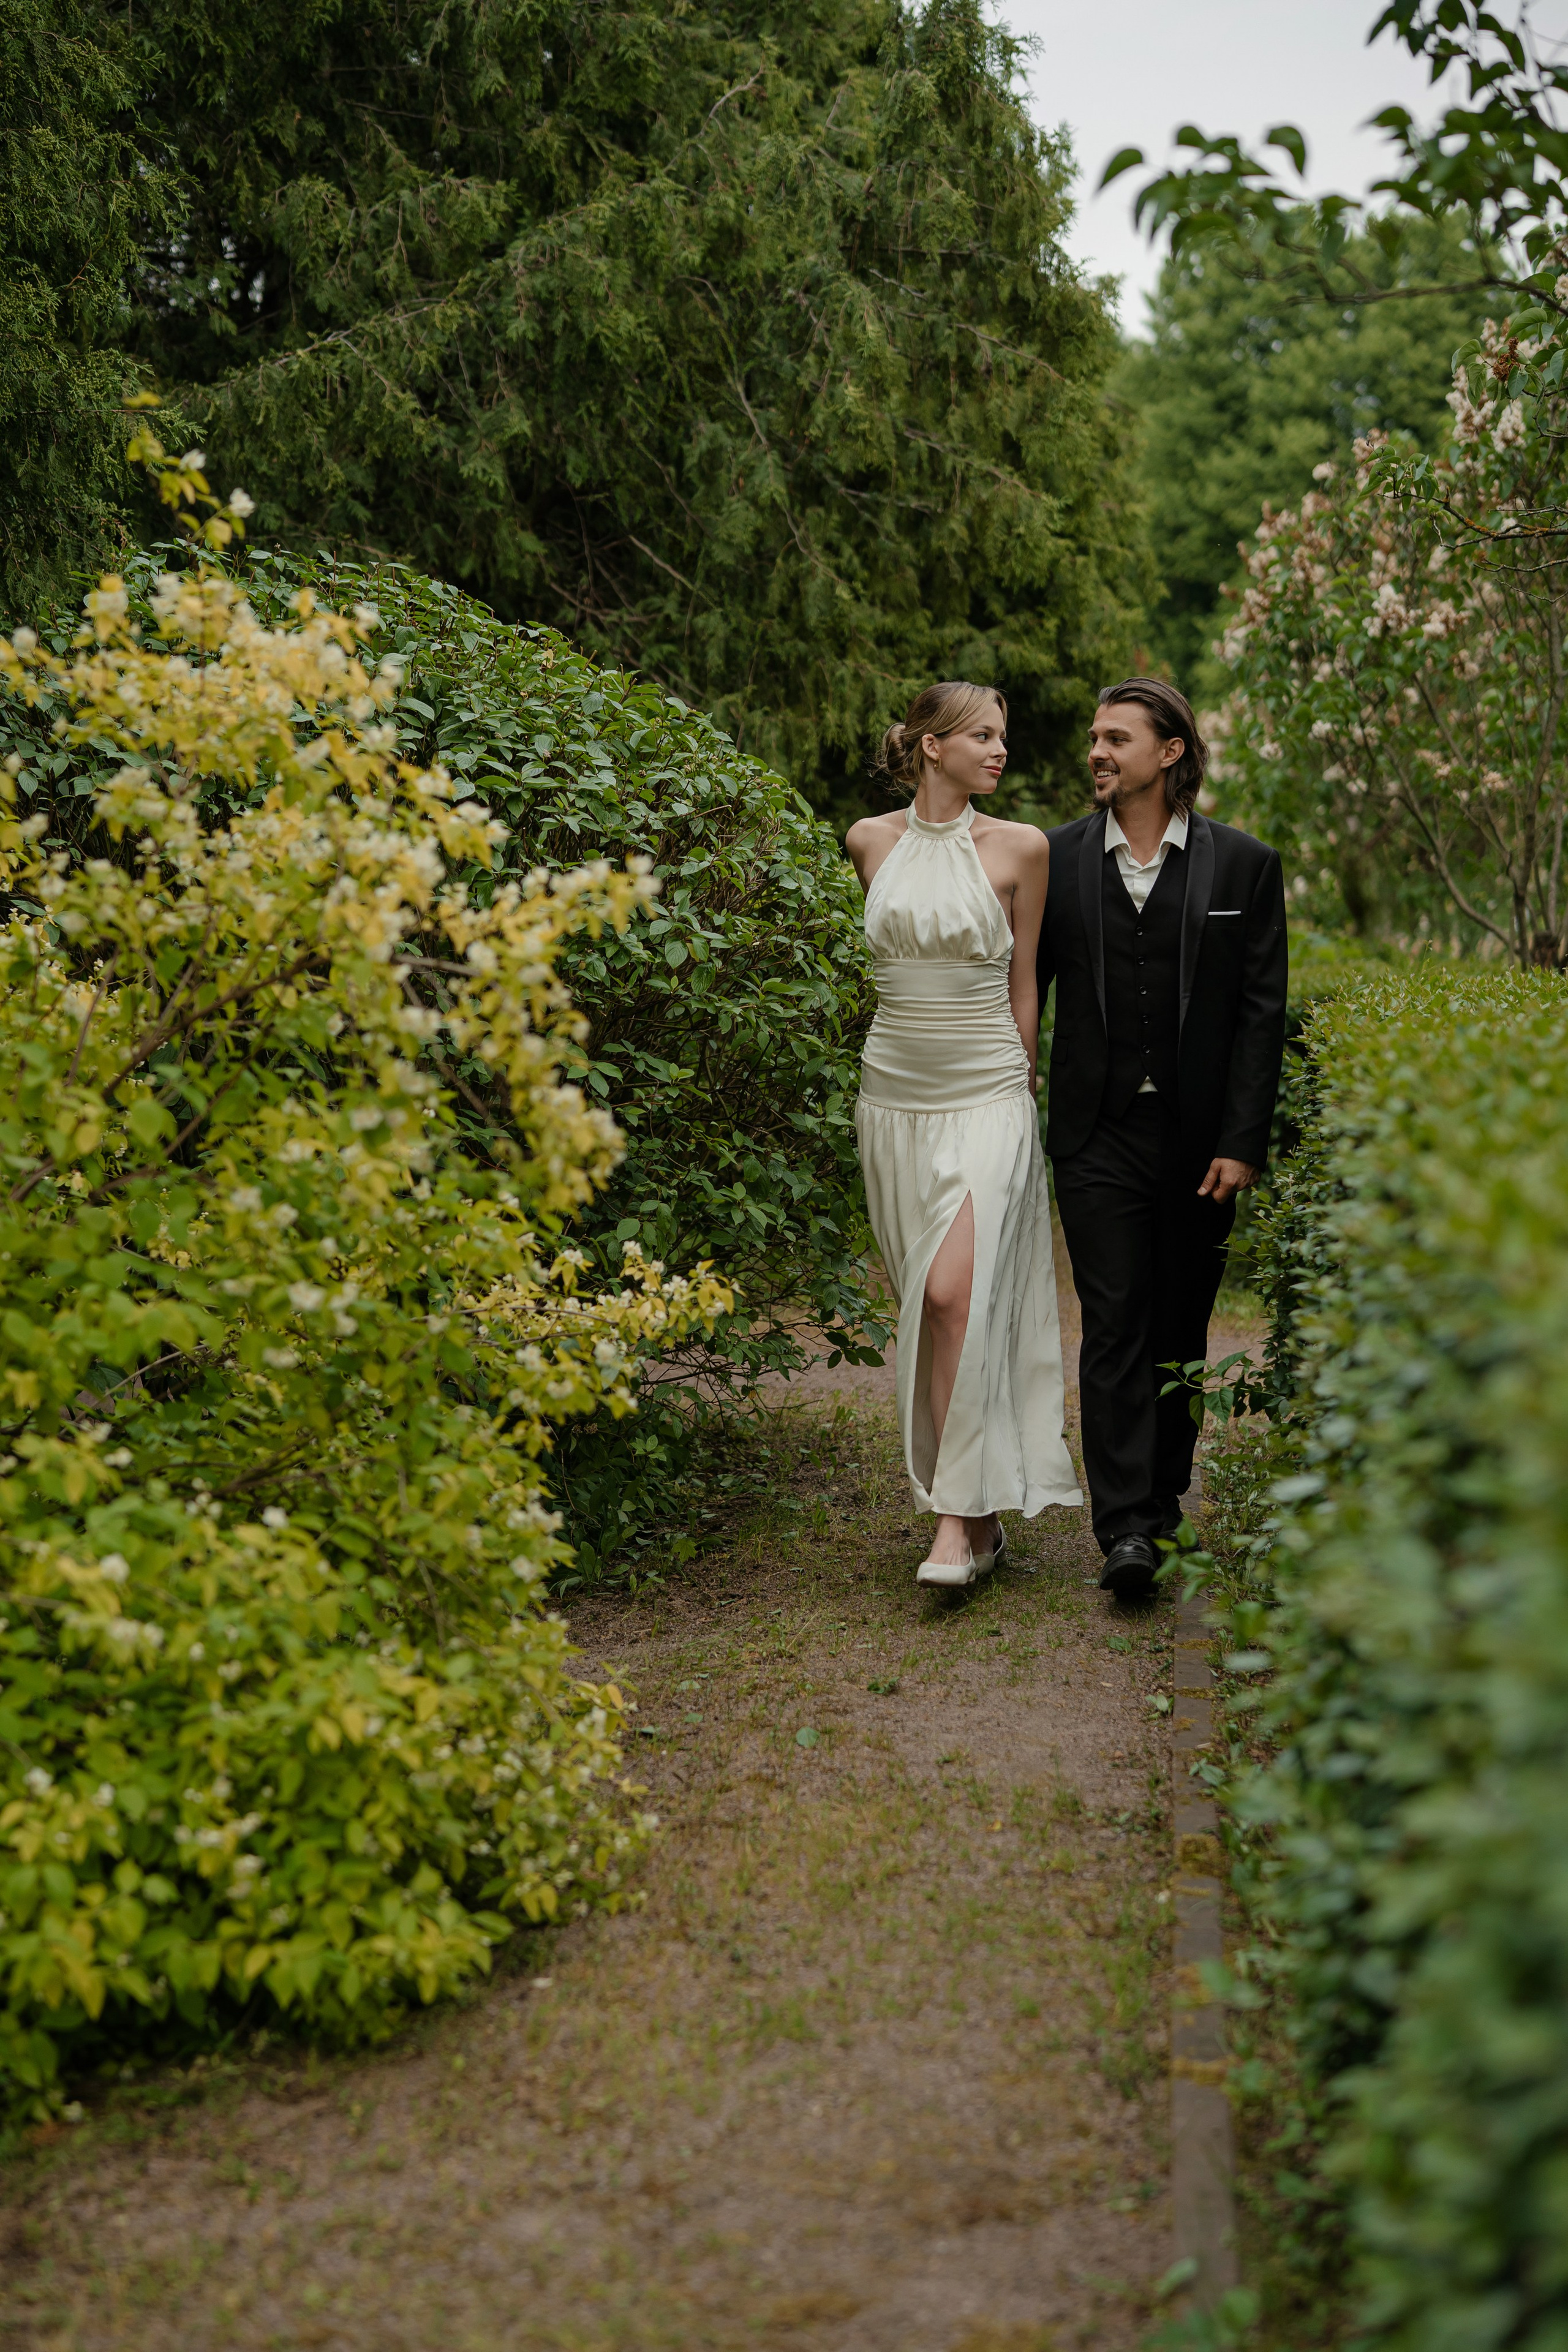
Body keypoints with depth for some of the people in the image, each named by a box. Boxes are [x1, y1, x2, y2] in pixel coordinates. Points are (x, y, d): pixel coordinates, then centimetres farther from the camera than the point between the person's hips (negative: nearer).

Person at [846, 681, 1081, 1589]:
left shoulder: (1020, 848, -1)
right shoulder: (872, 841, 5)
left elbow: (1024, 982, 6)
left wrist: (1019, 1088, 8)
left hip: (987, 1096, -3)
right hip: (895, 1094, 3)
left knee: (957, 1291, -18)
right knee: (924, 1300, 5)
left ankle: (959, 1518, -13)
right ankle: (982, 1511, 15)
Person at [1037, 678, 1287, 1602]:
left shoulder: (1244, 865, 1)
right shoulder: (1056, 858, 4)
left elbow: (1262, 1012, -1)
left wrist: (1243, 1142, -7)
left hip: (1201, 1142, 0)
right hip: (1099, 1136, 0)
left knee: (1180, 1329, 11)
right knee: (1114, 1328, -6)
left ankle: (1165, 1496, 27)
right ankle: (1126, 1527, -7)